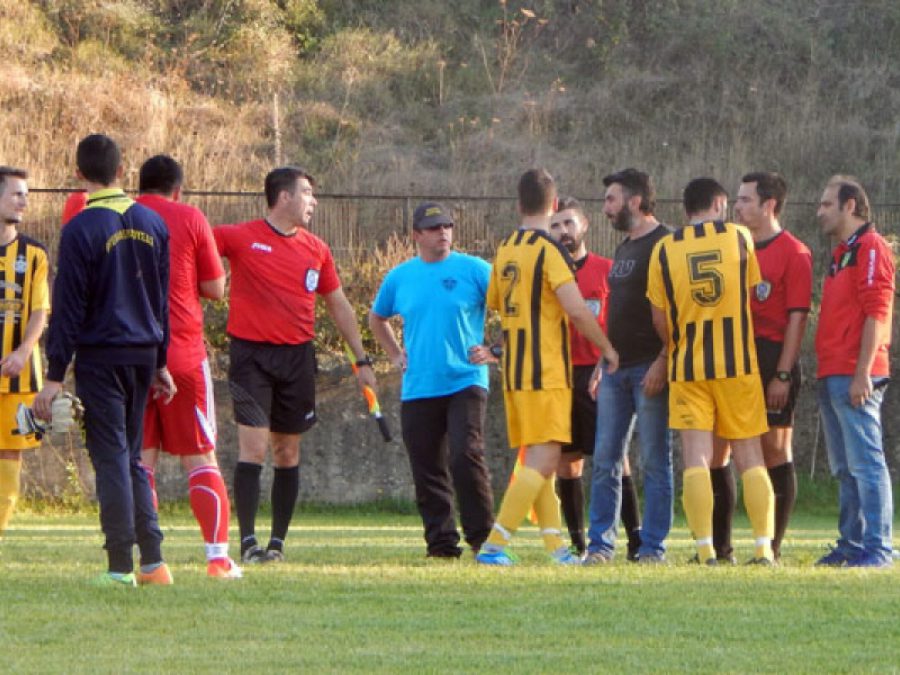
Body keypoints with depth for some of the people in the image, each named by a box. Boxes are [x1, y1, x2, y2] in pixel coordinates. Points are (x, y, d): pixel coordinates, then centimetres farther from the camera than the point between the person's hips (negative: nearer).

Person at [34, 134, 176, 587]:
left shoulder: (81, 229, -12)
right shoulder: (152, 224, 7)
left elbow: (68, 307, -12)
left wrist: (55, 376, -9)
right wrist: (160, 362, 21)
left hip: (100, 358, -5)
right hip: (144, 354, 5)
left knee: (112, 459, -3)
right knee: (131, 458, 14)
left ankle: (122, 566, -4)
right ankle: (152, 561, 9)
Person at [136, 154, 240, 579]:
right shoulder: (190, 219, 0)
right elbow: (215, 288, 2)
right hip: (183, 352, -1)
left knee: (139, 460, 4)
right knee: (200, 460, 6)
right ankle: (218, 556, 0)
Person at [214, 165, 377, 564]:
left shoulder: (316, 249, 11)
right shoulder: (240, 238, -3)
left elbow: (339, 306, 19)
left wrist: (361, 360, 18)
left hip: (297, 358, 4)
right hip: (252, 355, -4)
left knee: (288, 453, 8)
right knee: (253, 448, -12)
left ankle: (278, 541, 15)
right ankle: (248, 542, -11)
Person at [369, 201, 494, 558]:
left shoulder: (473, 270, -1)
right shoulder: (399, 278, 10)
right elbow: (377, 319, 27)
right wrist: (395, 354, 15)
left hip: (465, 382, -4)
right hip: (417, 390, 4)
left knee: (466, 457, -17)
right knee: (428, 470, 4)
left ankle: (482, 536, -8)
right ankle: (441, 540, 12)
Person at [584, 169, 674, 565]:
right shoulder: (624, 250, 19)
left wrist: (662, 362, -21)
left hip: (650, 368, -8)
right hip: (616, 369, 8)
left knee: (654, 460, -4)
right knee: (605, 460, 5)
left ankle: (653, 547, -1)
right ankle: (601, 544, 9)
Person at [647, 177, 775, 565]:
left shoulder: (664, 249, 0)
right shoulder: (739, 238, 1)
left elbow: (659, 319, 2)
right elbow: (752, 293, 10)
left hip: (688, 368, 0)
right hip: (738, 363, 0)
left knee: (695, 458, -2)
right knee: (749, 457, 7)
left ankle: (705, 549, -11)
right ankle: (764, 546, 0)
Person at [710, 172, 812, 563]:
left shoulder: (793, 253, -5)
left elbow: (797, 318, -10)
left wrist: (783, 375, -16)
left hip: (771, 360, -7)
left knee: (774, 452, -2)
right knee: (713, 453, 4)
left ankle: (773, 548, 2)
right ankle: (719, 547, 10)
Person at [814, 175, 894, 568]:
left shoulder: (871, 248, -8)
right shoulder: (841, 253, 22)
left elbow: (876, 312, -16)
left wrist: (863, 373, -21)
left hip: (854, 377, -10)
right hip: (831, 375, 10)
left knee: (865, 462, -11)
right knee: (845, 469, 11)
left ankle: (877, 548, -13)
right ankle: (851, 544, 15)